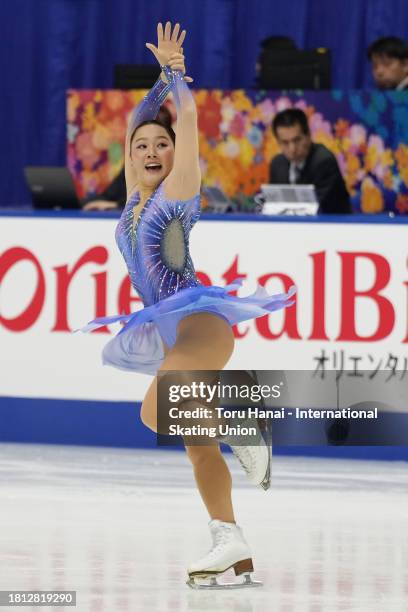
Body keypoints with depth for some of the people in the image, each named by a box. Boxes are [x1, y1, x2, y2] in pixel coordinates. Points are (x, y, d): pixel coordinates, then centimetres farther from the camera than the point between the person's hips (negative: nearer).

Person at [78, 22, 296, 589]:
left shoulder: (176, 193, -3)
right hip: (171, 330, 9)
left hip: (200, 322, -9)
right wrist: (162, 75, 21)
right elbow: (134, 123, 22)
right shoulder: (135, 199, 16)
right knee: (195, 441, 5)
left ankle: (242, 435, -10)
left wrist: (178, 73, 5)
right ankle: (232, 544, 6)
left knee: (156, 412, -28)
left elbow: (188, 121, -7)